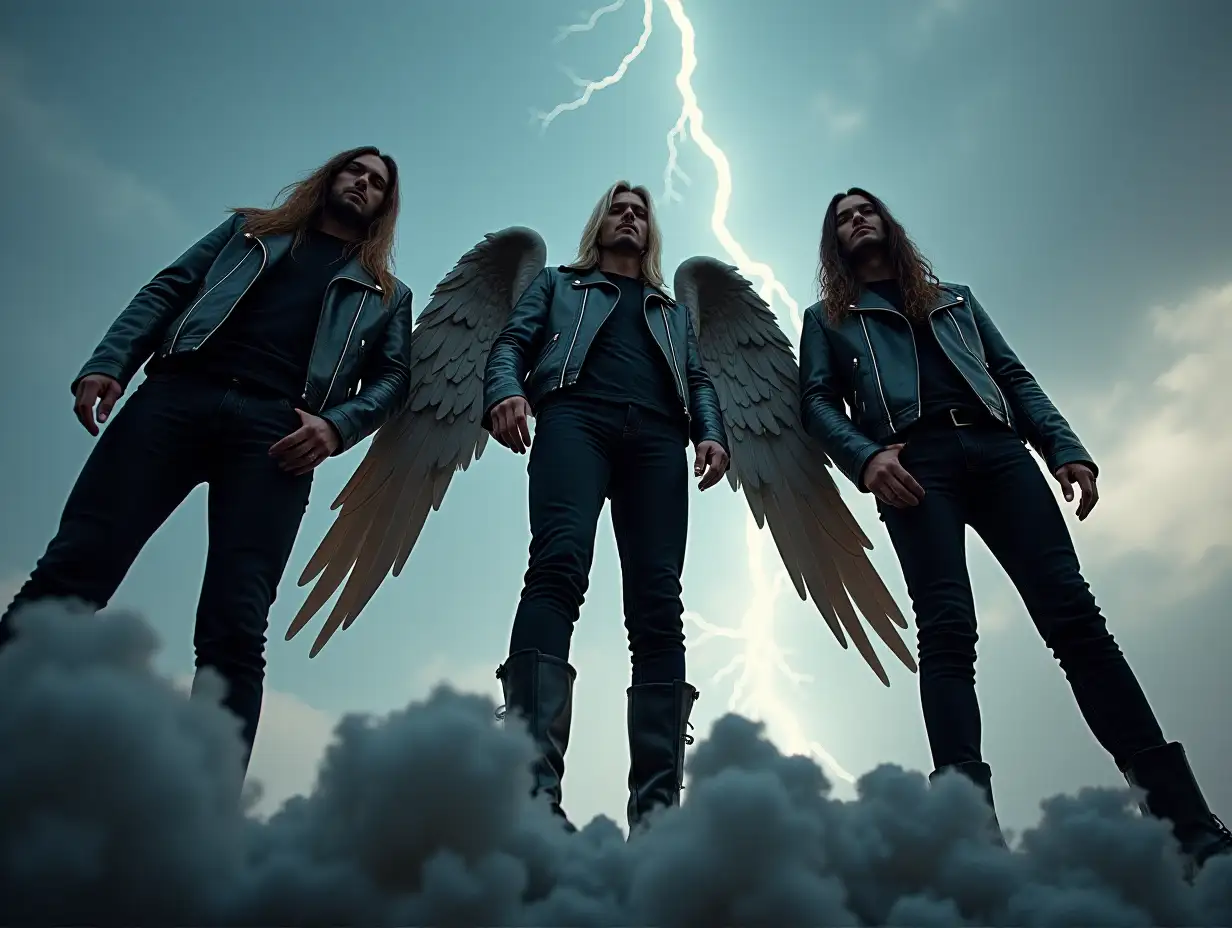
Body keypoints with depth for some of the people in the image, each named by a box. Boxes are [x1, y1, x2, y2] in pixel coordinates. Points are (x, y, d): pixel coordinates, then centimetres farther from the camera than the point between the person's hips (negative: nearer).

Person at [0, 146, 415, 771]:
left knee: (234, 626, -15)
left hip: (274, 427, -1)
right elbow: (167, 291, 19)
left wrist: (336, 424, -7)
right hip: (178, 395, 2)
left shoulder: (386, 293, 28)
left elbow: (393, 378, 14)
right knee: (74, 567, -13)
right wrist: (108, 363, 0)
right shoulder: (250, 229, 31)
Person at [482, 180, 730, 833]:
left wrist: (712, 434, 2)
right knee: (559, 566, -28)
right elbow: (513, 342, 16)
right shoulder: (558, 283, 32)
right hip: (576, 416, -2)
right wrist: (505, 392, -9)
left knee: (658, 602, -14)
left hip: (657, 433, 3)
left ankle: (656, 804, -18)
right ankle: (532, 787, -38)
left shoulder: (674, 311, 39)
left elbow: (698, 380, 25)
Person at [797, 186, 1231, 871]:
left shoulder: (954, 298, 32)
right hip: (915, 462, -2)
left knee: (1074, 614, -10)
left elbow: (1014, 376, 22)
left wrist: (1066, 447, 5)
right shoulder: (828, 318, 23)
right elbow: (817, 403, 8)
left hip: (996, 448, 3)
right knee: (948, 630, -18)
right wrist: (866, 457, -13)